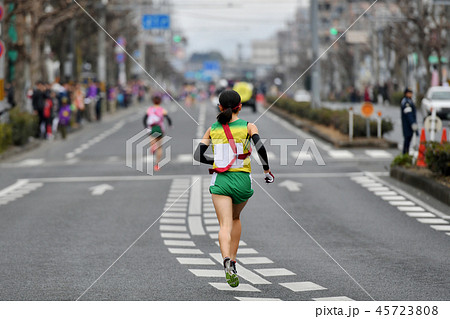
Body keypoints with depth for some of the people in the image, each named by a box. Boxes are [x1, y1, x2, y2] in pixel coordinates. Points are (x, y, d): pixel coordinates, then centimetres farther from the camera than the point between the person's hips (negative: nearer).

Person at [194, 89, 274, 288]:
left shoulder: (213, 129, 7)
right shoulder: (248, 127, 0)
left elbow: (198, 156, 5)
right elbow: (259, 146, -16)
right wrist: (267, 170, -5)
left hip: (220, 180, 0)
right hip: (242, 180, 0)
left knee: (225, 225, -8)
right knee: (235, 218, 26)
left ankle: (227, 262, -32)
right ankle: (232, 260, 22)